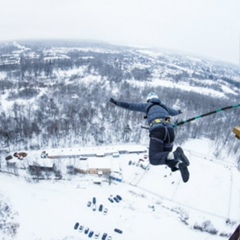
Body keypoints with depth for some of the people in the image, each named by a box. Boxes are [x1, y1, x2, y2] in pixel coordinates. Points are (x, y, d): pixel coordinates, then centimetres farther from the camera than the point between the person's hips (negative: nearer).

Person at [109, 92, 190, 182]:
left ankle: (176, 154, -36)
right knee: (166, 157, 18)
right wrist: (178, 111, 82)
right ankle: (180, 165, -16)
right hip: (170, 130, 5)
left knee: (154, 159, -9)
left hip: (157, 130, -4)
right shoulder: (164, 106, 37)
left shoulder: (147, 105, 28)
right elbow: (174, 112, 58)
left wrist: (116, 102, 39)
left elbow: (130, 106, 27)